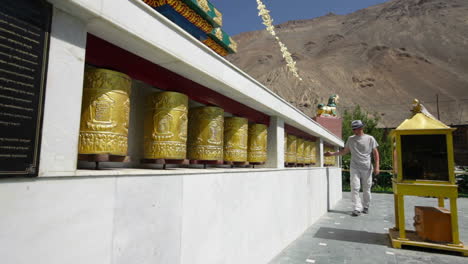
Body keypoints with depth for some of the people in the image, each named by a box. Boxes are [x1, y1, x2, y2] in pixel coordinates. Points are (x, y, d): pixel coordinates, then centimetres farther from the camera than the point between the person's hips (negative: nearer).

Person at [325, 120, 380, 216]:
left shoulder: (370, 139, 1)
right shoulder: (351, 139, 8)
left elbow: (375, 153, 2)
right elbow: (345, 151, 16)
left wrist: (376, 166, -5)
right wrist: (332, 153, 9)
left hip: (367, 168, -1)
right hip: (355, 168, 1)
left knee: (366, 189, 8)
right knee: (355, 188, -8)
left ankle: (365, 207, 25)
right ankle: (356, 208, -5)